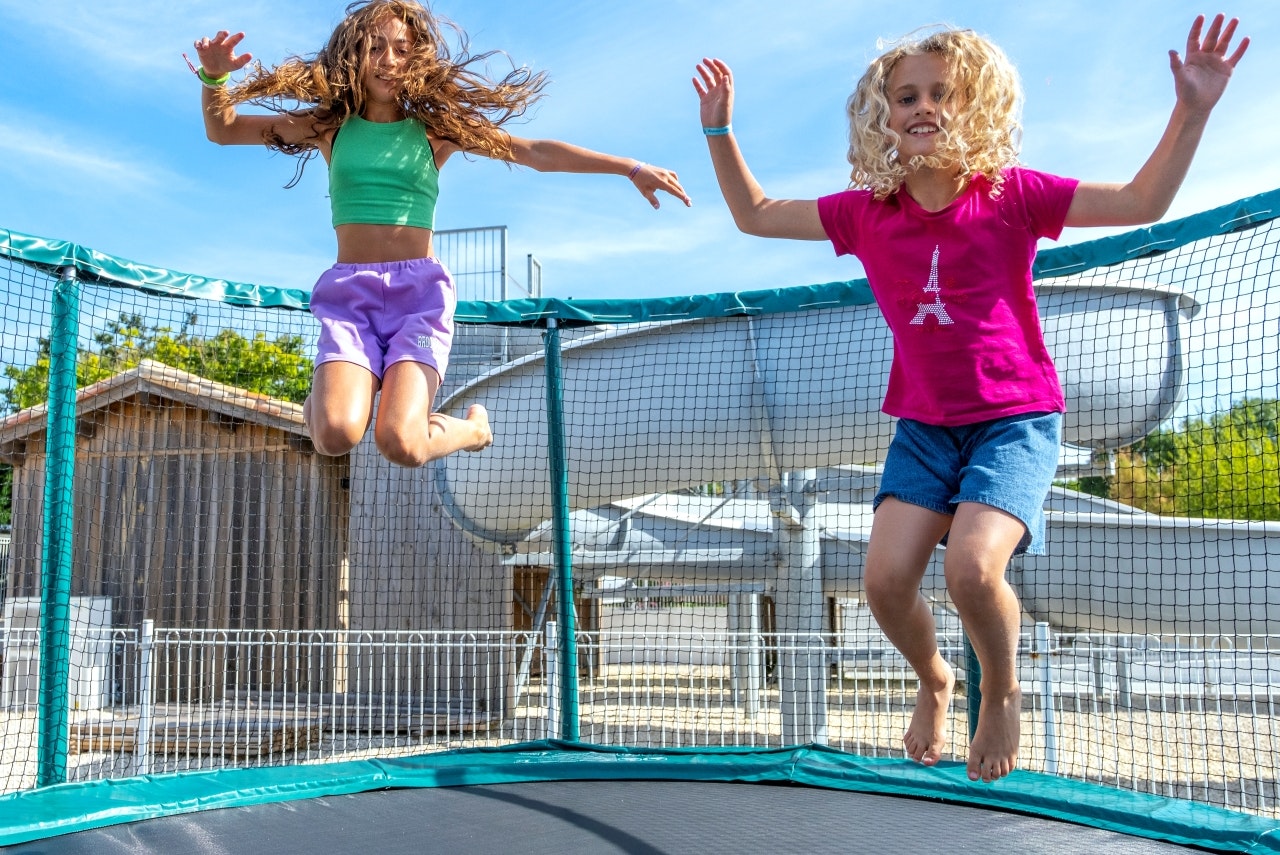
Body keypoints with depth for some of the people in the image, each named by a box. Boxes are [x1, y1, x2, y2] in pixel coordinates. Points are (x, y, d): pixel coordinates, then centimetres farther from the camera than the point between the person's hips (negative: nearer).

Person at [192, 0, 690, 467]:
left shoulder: (437, 129, 9)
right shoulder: (329, 125, 11)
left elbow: (540, 153, 6)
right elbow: (222, 130, 17)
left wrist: (631, 168, 0)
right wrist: (215, 77, -4)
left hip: (419, 288, -1)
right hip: (349, 291, 1)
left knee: (400, 444, -23)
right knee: (336, 435, -25)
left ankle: (472, 427, 13)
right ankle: (322, 399, 14)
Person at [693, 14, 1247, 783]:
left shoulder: (1010, 195, -7)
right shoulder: (866, 214, 0)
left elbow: (1142, 202, -8)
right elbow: (754, 214, 8)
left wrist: (1192, 111, -20)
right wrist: (719, 128, 0)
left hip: (1016, 418, -3)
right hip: (924, 425, 3)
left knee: (972, 567, -26)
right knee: (885, 579, -13)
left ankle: (1002, 694, 9)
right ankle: (935, 683, 22)